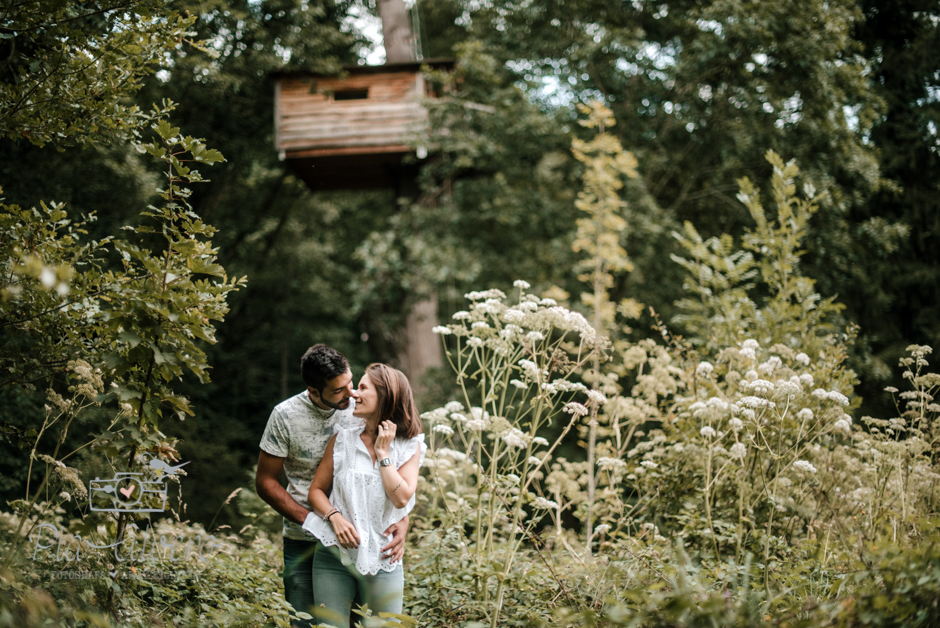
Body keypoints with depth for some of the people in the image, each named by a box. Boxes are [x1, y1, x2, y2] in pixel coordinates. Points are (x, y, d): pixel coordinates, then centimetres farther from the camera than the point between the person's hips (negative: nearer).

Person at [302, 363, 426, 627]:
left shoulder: (409, 446, 2)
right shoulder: (343, 439, 6)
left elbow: (401, 498, -11)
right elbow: (316, 489, 7)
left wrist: (382, 453, -8)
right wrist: (334, 516, -11)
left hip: (381, 559, -1)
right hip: (334, 555, 1)